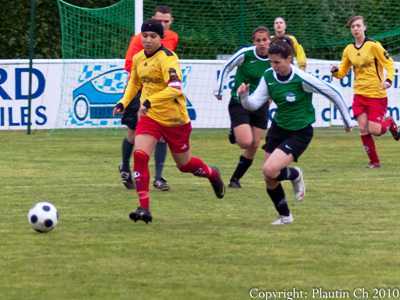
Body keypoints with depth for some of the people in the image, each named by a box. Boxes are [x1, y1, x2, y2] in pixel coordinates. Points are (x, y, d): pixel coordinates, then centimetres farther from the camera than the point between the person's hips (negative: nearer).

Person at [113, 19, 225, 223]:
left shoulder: (167, 58, -20)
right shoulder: (138, 58, 3)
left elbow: (175, 88, -34)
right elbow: (134, 82, 23)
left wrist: (150, 101, -43)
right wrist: (124, 102, 8)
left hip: (174, 118, -5)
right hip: (149, 116, 5)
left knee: (184, 164, 12)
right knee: (139, 155, -18)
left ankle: (212, 174, 47)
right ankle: (144, 208, -15)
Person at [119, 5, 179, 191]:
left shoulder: (173, 38, 4)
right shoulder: (139, 39, -12)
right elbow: (129, 64, -15)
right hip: (140, 90, -3)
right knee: (133, 134, 6)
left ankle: (158, 178, -3)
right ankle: (125, 168, 33)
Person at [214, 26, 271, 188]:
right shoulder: (245, 54, -17)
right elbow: (226, 68, -2)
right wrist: (219, 90, 1)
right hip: (239, 103, -4)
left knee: (253, 147, 2)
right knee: (246, 143, -19)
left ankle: (235, 179, 18)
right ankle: (234, 133, 17)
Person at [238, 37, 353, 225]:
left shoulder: (302, 79, -23)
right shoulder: (269, 77, -7)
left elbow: (333, 94, -12)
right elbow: (254, 104, -8)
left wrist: (347, 120, -1)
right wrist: (244, 96, -31)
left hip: (300, 133, -6)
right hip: (278, 128, 6)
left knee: (270, 170, -22)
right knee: (269, 179, 5)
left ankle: (294, 175, 11)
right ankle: (285, 216, 28)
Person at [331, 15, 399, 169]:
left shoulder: (373, 46, -11)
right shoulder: (348, 50, 5)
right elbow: (342, 72, 12)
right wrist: (335, 71, -11)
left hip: (377, 94, -4)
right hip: (359, 94, 4)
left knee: (374, 130, -10)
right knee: (363, 129, -6)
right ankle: (374, 161, 8)